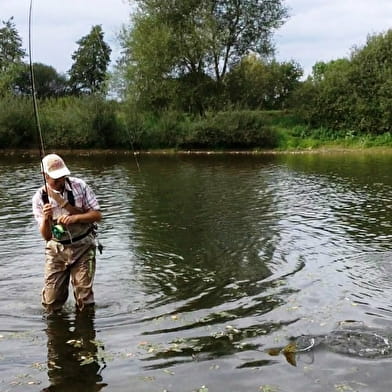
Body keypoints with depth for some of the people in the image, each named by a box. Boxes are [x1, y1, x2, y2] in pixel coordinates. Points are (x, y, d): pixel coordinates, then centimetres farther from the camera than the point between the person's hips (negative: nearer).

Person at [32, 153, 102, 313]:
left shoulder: (79, 186, -8)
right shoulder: (39, 198, -7)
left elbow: (97, 214, -6)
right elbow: (46, 236, -6)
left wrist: (74, 218, -23)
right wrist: (46, 219, -28)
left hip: (82, 247, -1)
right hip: (56, 249, 1)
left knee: (84, 298, -1)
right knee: (51, 301, 2)